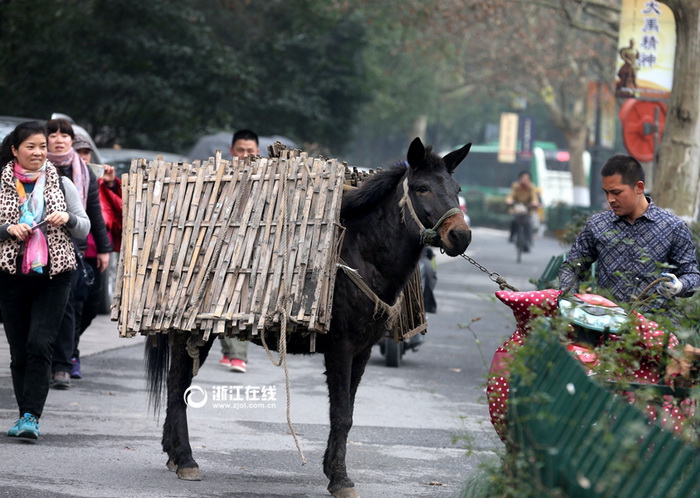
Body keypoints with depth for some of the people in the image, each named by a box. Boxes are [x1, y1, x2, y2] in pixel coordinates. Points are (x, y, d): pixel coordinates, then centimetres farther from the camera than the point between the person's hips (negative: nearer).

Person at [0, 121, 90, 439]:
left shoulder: (61, 184, 7)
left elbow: (84, 230, 10)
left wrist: (68, 219, -10)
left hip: (53, 276, -1)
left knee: (39, 346, -14)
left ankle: (31, 416, -16)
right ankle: (26, 417, 16)